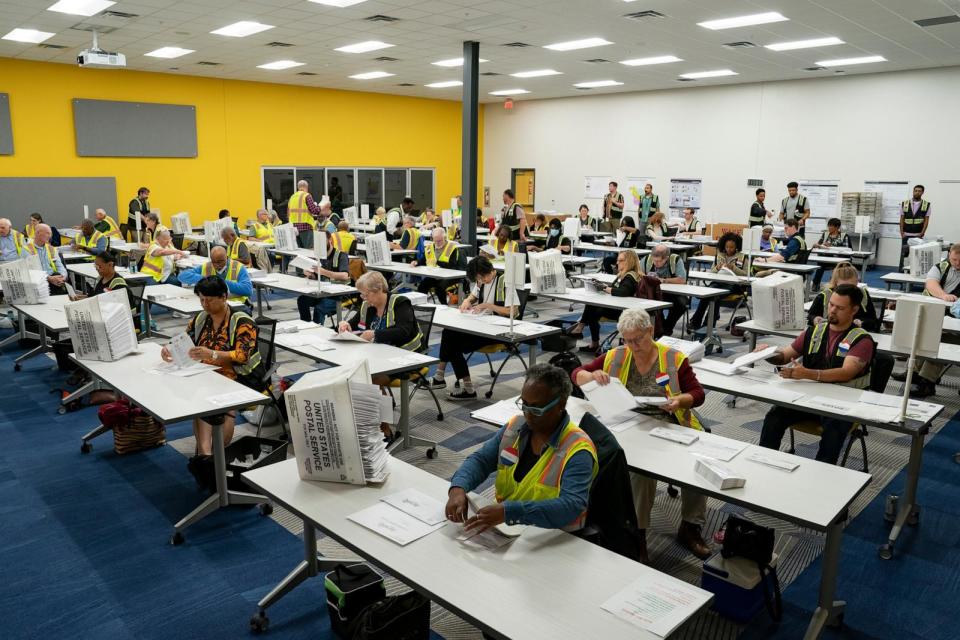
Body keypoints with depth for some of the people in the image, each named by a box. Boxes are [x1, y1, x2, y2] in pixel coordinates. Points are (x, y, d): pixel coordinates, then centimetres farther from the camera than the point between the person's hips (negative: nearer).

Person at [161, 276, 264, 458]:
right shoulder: (199, 320, 15)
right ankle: (205, 452, -38)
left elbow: (242, 356, -17)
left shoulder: (242, 322, -5)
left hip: (241, 378, -4)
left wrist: (212, 354, -32)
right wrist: (170, 349, -9)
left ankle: (204, 452, -25)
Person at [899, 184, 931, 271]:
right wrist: (902, 233, -1)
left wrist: (922, 233, -7)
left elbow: (926, 220, 2)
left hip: (918, 235, -1)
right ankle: (901, 271, 8)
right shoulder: (904, 204, 5)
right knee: (903, 254, 2)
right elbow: (902, 219, 6)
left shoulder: (926, 205, 3)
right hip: (906, 235, 1)